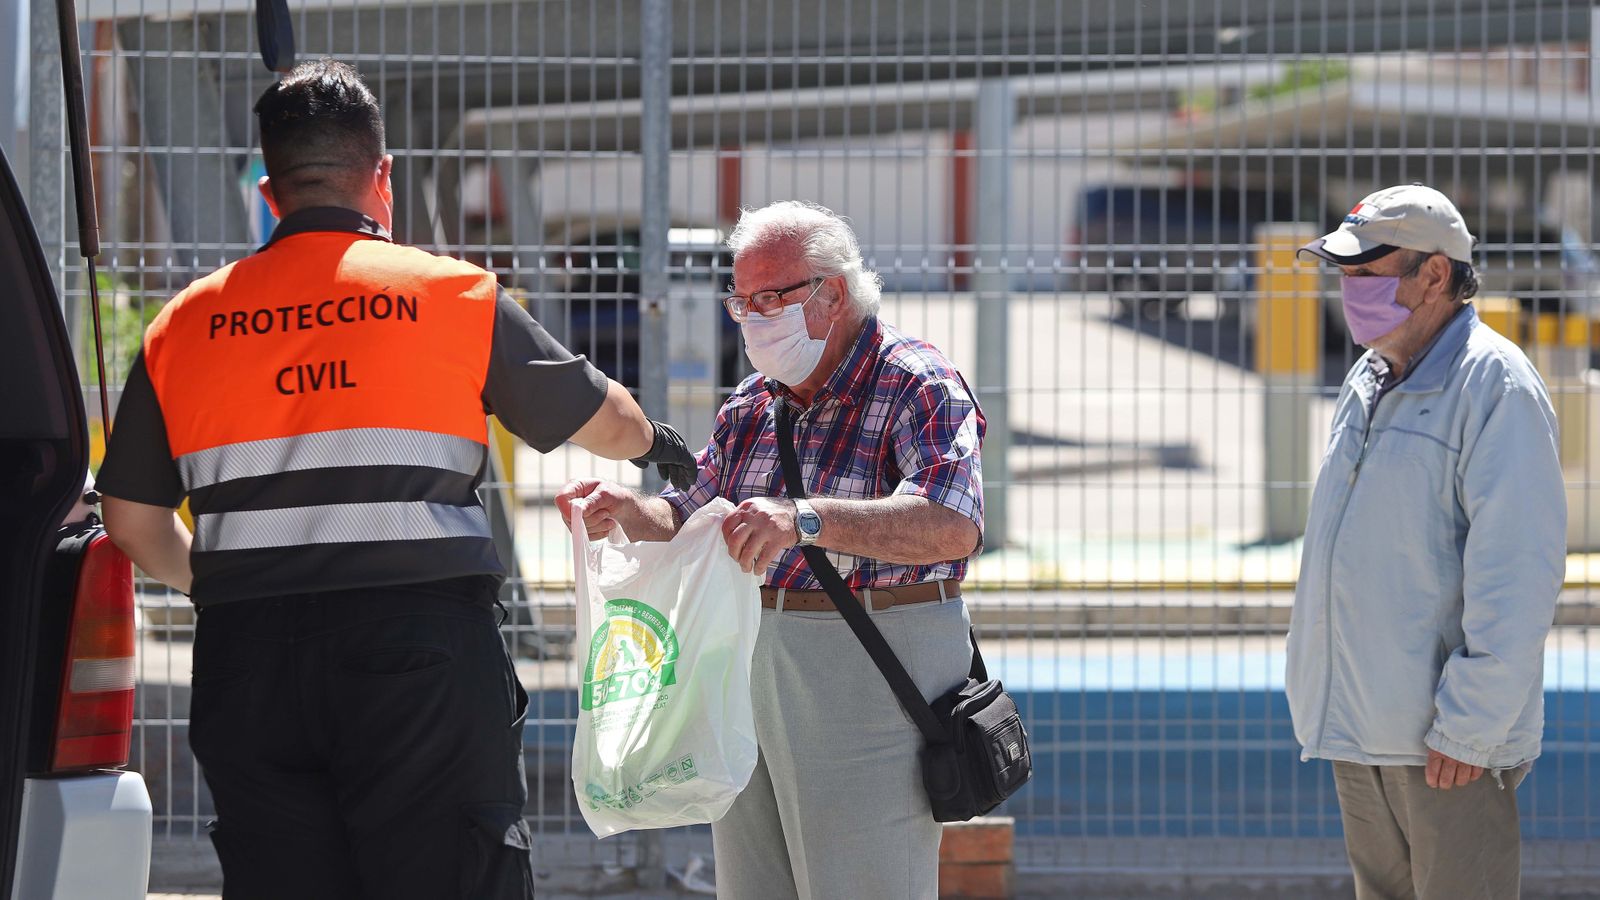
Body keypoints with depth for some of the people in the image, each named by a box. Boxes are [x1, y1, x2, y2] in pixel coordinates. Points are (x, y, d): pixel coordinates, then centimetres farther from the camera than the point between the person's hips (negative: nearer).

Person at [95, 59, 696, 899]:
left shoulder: (186, 324, 9)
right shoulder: (456, 297, 3)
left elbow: (132, 521, 14)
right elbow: (606, 424, 14)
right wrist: (654, 443, 37)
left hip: (247, 657, 3)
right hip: (417, 641, -3)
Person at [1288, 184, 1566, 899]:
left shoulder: (1492, 385, -12)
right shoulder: (1369, 383, 15)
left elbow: (1517, 574, -18)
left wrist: (1468, 725, -20)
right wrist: (1324, 699, 18)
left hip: (1450, 738, -9)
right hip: (1359, 731, 9)